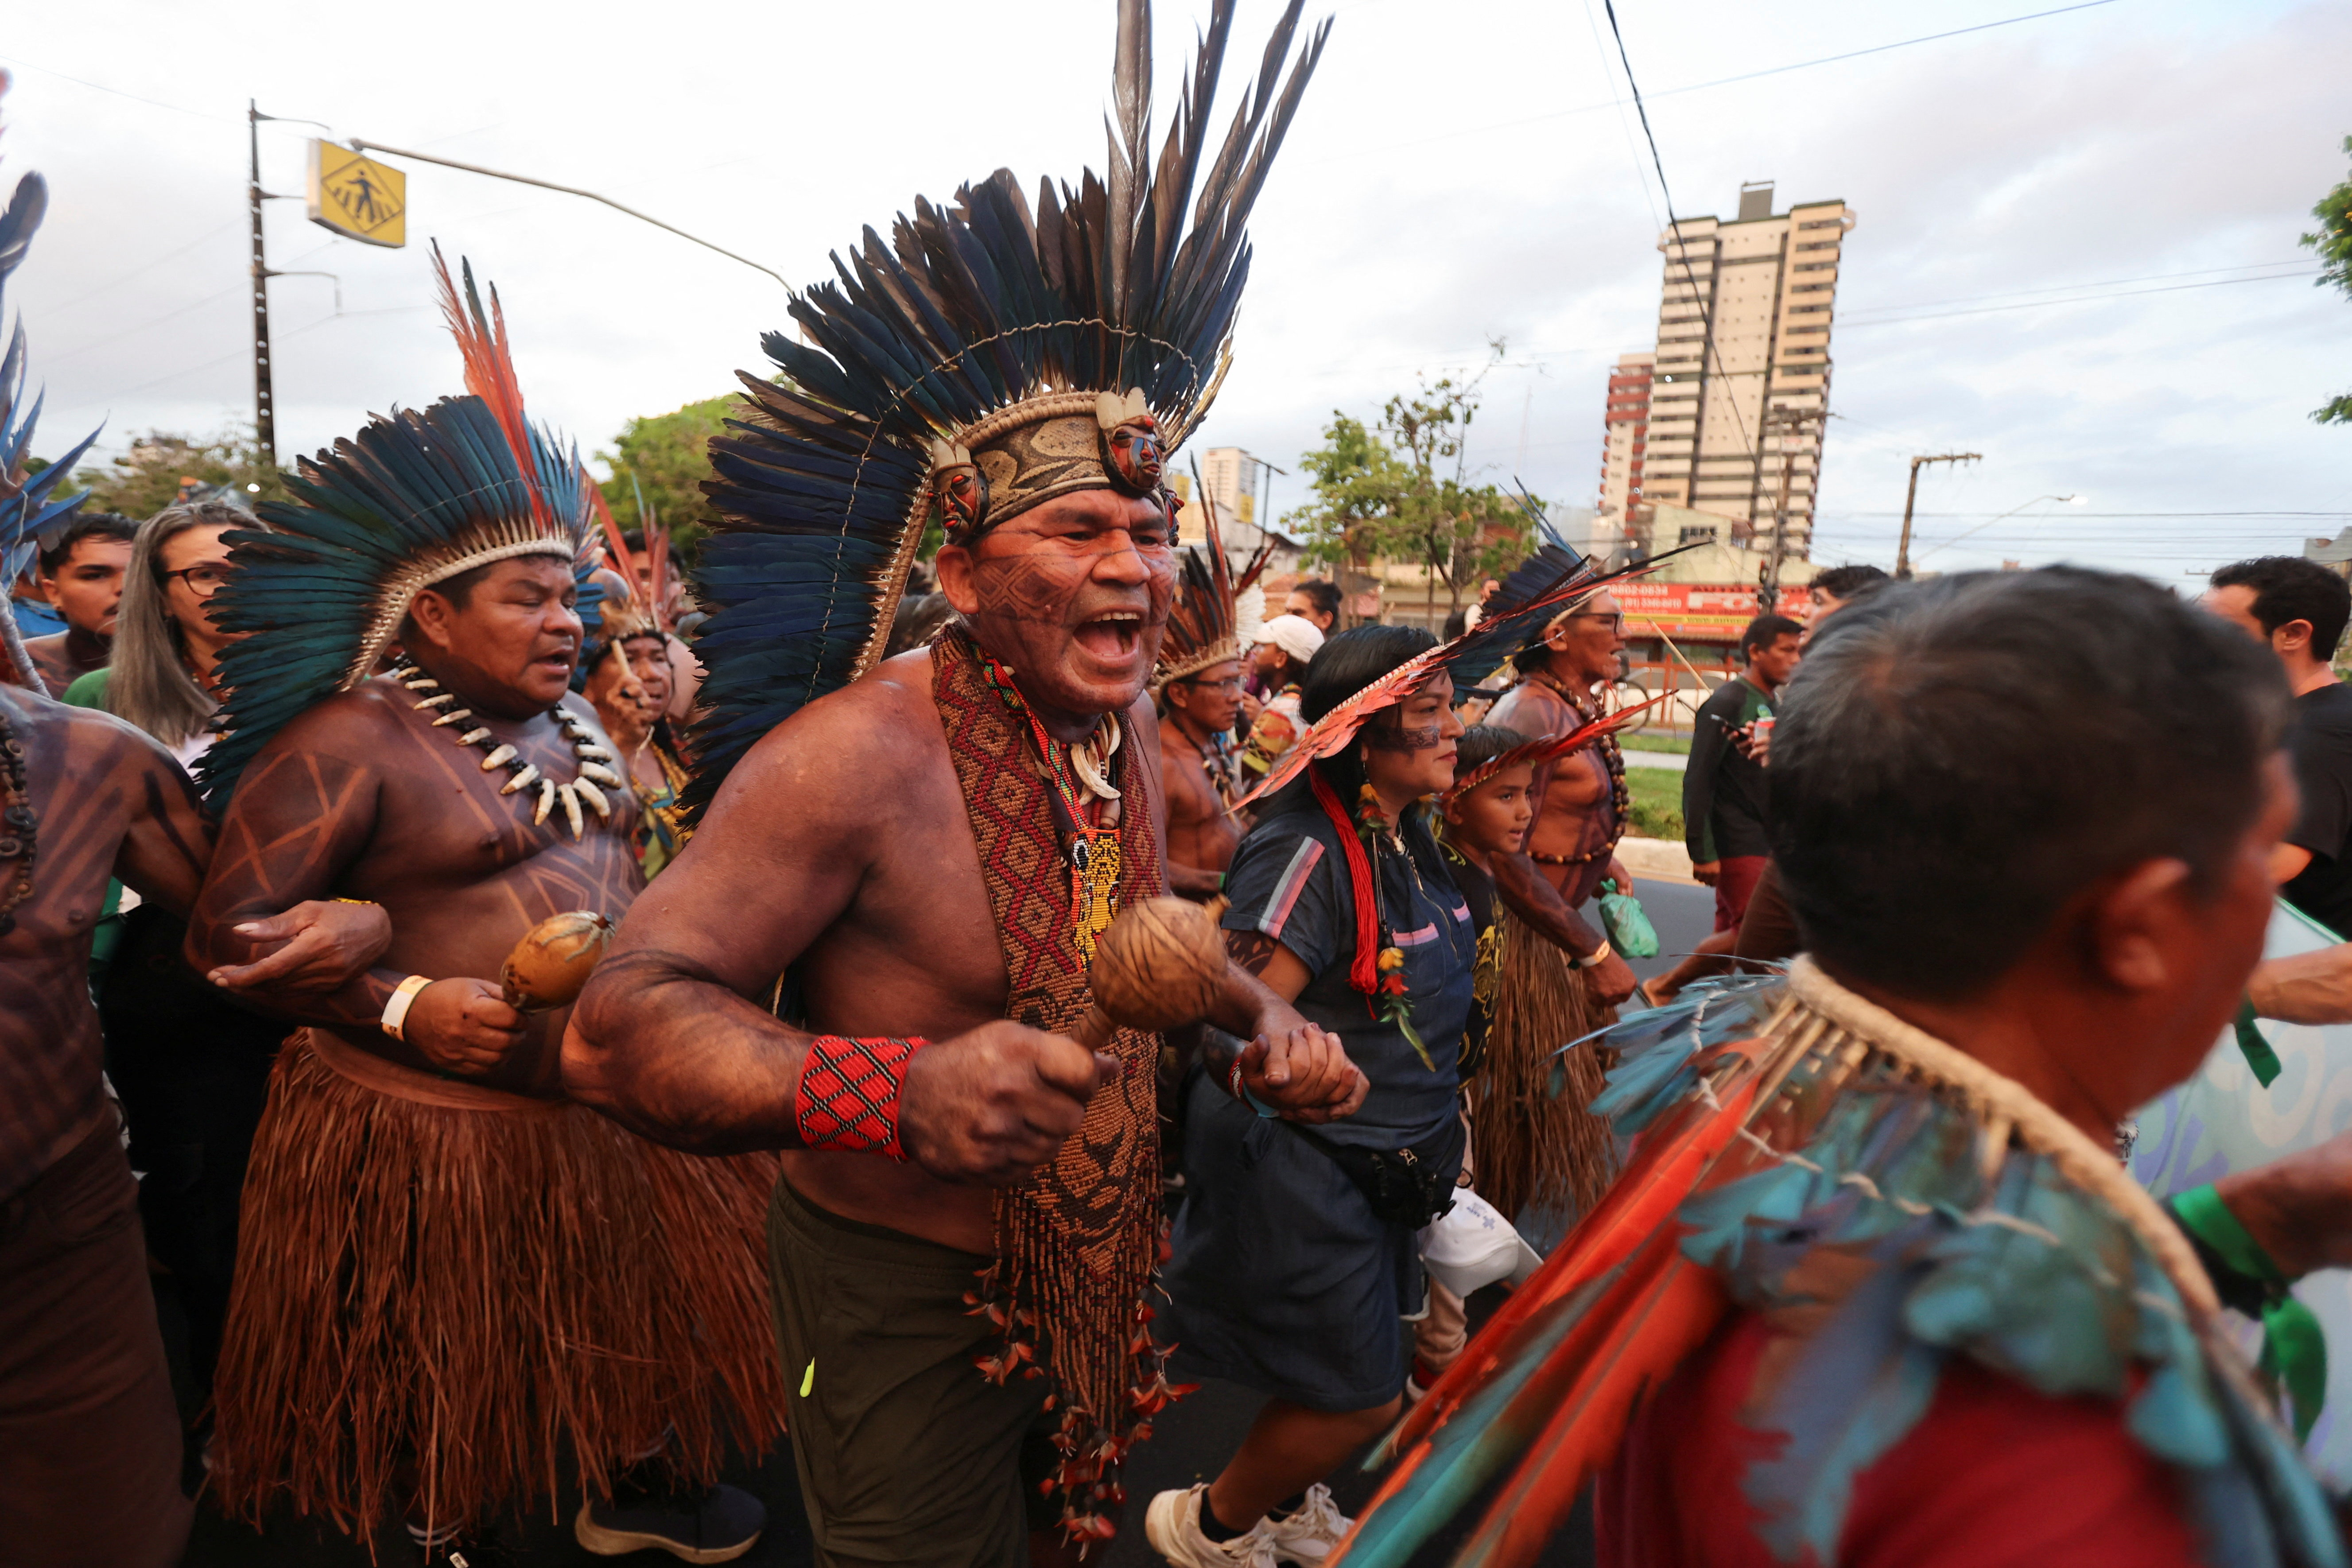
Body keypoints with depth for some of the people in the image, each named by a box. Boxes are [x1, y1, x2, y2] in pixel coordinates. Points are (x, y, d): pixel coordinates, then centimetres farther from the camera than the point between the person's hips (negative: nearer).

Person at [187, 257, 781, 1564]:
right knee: (459, 1390, 16)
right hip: (438, 1134, -6)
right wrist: (404, 1007, -24)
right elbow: (229, 930, -14)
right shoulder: (349, 743, -15)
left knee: (637, 1323, 22)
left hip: (624, 1109, 7)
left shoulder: (572, 722, 7)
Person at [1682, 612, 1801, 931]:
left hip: (1765, 842, 8)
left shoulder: (1773, 705, 15)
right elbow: (1697, 781, -15)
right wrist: (1702, 853, -17)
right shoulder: (1726, 703, -10)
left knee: (1730, 938, 12)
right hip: (1737, 846, -8)